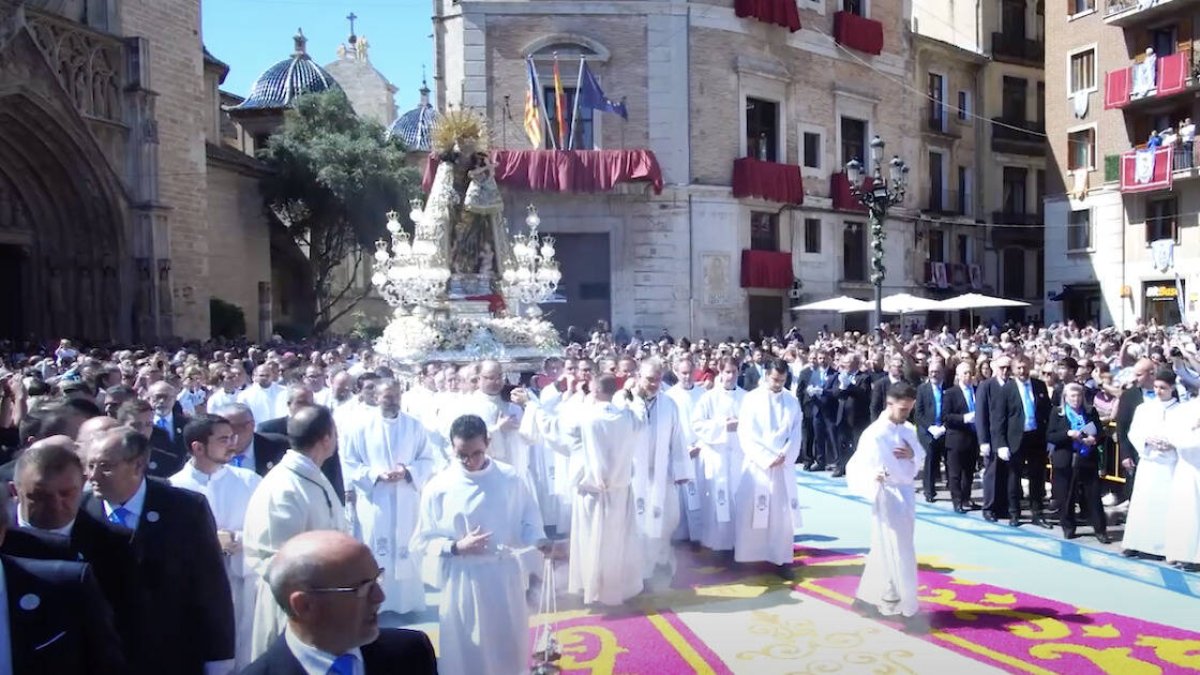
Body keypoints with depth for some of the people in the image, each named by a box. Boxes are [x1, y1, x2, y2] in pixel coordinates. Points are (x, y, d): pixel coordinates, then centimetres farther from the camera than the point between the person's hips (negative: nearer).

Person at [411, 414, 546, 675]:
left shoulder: (511, 478, -5)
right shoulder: (438, 487, -8)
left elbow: (531, 522, 4)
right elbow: (422, 541, -3)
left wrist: (540, 546, -16)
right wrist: (457, 547, -19)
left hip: (506, 578, 1)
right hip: (462, 583, -1)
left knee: (510, 650, 15)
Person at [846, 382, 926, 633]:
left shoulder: (908, 429, 5)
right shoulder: (874, 435, -18)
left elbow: (922, 458, 15)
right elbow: (854, 468, -18)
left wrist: (913, 455, -9)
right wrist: (872, 475, -39)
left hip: (907, 496, 8)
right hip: (889, 499, -7)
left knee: (884, 551, 17)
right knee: (899, 556, -2)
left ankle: (865, 597, 31)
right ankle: (906, 610, 10)